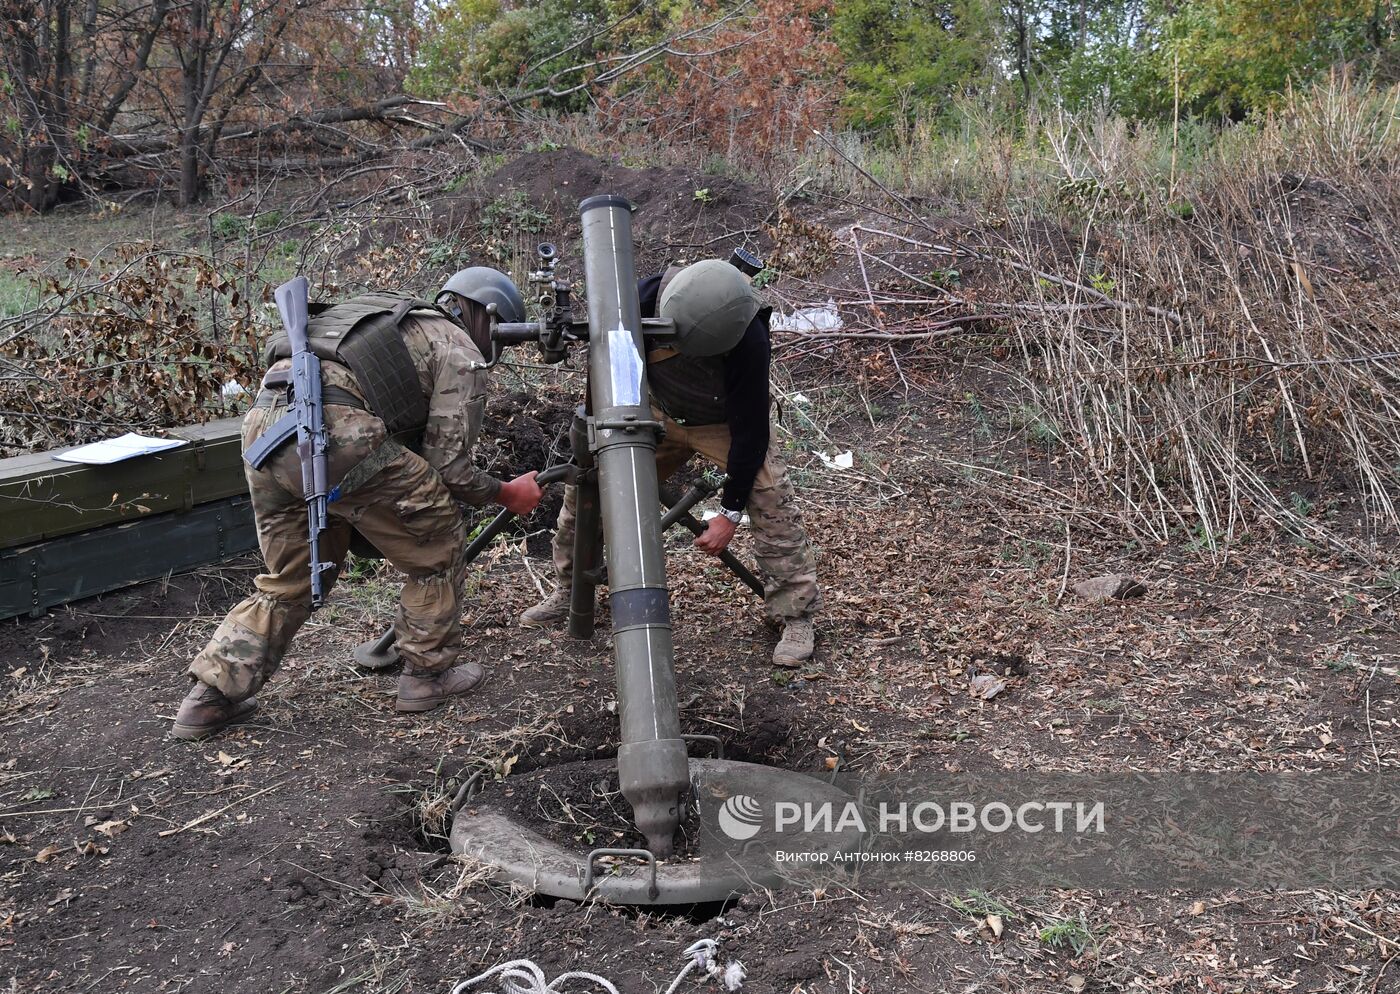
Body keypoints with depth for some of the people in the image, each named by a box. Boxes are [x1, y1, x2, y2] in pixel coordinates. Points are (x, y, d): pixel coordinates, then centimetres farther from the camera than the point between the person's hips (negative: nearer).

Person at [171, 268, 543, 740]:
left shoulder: (395, 319, 36)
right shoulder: (461, 354, 12)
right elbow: (448, 467, 7)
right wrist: (507, 494, 23)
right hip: (333, 434, -8)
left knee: (289, 583, 23)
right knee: (438, 541, 13)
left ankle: (210, 696, 19)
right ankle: (428, 674, 22)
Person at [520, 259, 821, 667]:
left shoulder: (748, 342, -39)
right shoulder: (645, 298, -29)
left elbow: (750, 430, -29)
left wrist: (730, 511, -24)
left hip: (727, 423, -3)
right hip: (661, 414, 4)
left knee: (771, 501, -22)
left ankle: (796, 616, -7)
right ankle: (569, 593, 19)